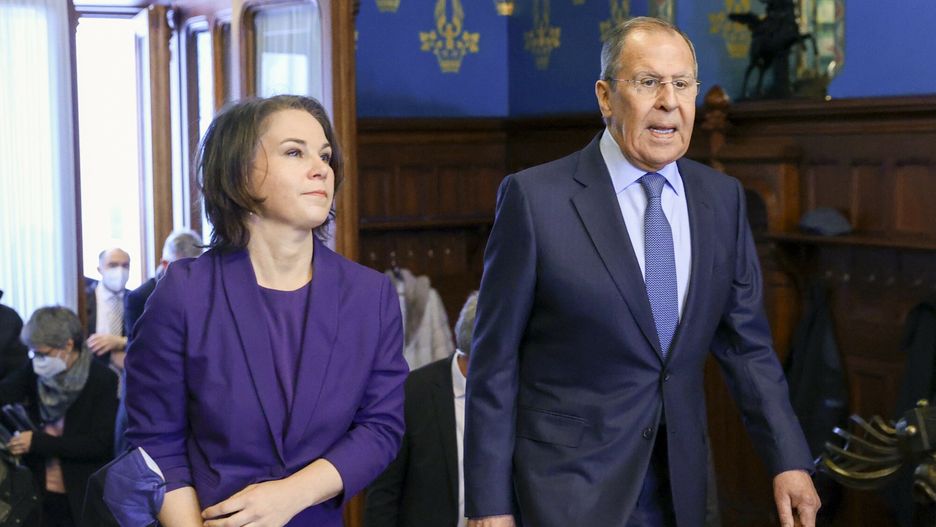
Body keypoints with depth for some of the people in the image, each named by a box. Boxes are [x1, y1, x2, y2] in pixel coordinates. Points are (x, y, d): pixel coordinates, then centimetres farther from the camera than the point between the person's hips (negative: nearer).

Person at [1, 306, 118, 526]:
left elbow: (100, 444, -16)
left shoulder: (102, 380, -12)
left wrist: (38, 442, -19)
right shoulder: (34, 372, 1)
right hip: (42, 493, 4)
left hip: (84, 496, -4)